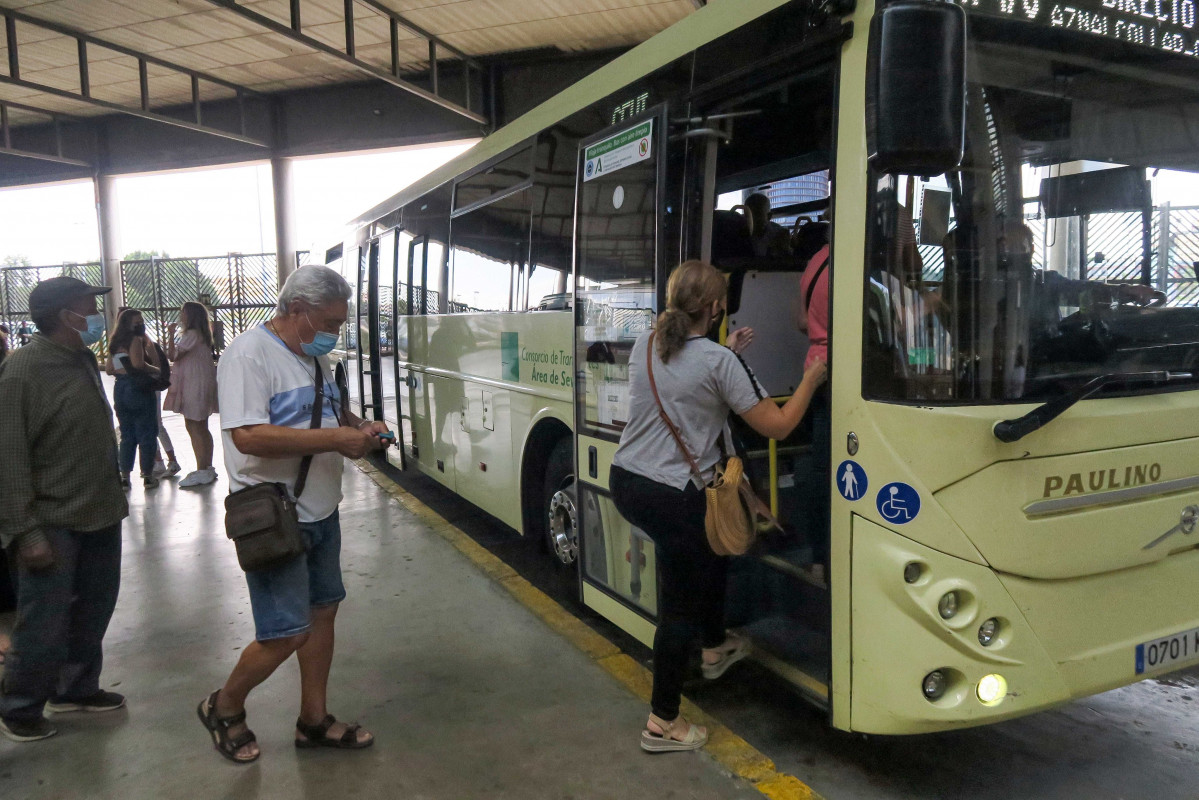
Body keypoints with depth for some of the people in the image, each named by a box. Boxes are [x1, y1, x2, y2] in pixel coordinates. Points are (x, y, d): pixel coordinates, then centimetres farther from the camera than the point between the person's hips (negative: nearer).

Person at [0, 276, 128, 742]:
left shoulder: (83, 361, 8)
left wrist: (115, 494, 17)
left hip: (100, 516, 8)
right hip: (54, 524, -8)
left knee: (92, 611, 18)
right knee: (44, 625, 3)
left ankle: (76, 688, 35)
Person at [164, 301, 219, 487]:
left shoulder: (191, 334, -15)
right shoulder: (202, 334, 14)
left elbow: (172, 355, -16)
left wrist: (171, 334, -8)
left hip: (194, 386, -10)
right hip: (202, 385, 10)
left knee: (193, 427, -8)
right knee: (202, 428, 14)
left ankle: (202, 472, -8)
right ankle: (208, 468, 19)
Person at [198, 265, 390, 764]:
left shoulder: (313, 358, 12)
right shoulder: (249, 355, -17)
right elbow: (247, 437, -28)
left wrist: (359, 426, 3)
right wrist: (333, 438, -26)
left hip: (320, 513, 9)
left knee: (322, 612, 15)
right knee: (287, 634, -4)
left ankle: (314, 722, 30)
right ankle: (223, 708, 24)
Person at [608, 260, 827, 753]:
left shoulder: (644, 347, 5)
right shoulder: (720, 362, -14)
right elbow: (777, 426, -8)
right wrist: (811, 380, 7)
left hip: (625, 484, 8)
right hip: (673, 500, -8)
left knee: (712, 548, 30)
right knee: (680, 607, 8)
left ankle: (716, 648, 48)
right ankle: (663, 725, 21)